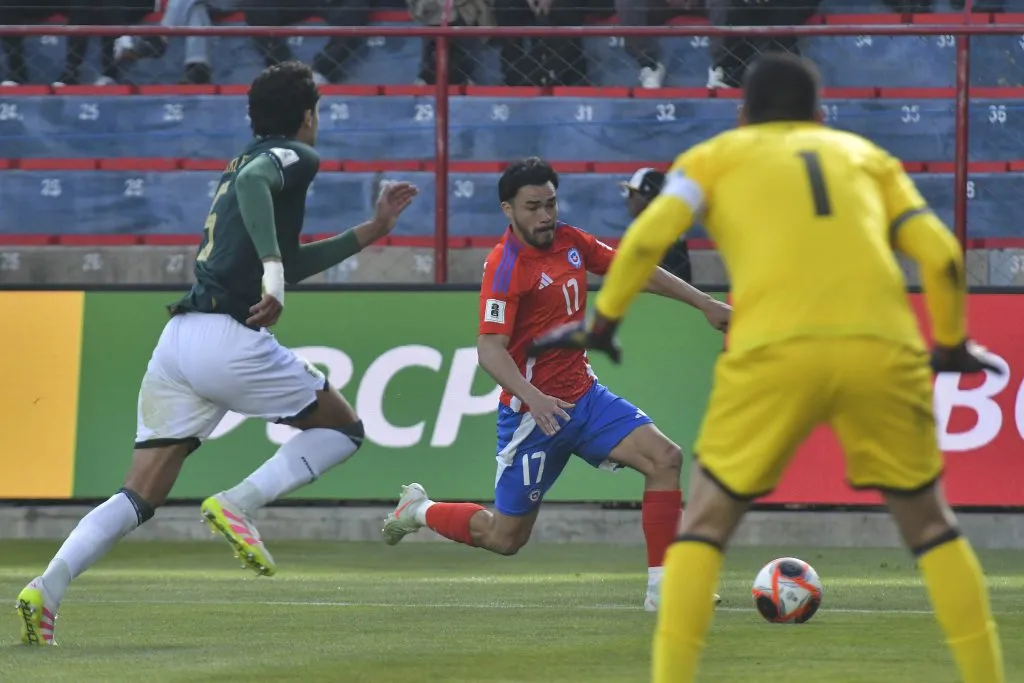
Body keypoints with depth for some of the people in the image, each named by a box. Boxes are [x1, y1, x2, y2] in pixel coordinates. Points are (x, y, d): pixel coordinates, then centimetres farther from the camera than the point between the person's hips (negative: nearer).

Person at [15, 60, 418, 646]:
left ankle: (45, 591, -13)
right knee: (344, 428, 11)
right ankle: (237, 504, -8)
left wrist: (370, 231, 39)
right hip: (229, 339, -8)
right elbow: (253, 182, -21)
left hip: (179, 338, 8)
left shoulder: (247, 160, 29)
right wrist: (273, 272, -31)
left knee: (139, 498, 5)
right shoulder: (295, 157, 3)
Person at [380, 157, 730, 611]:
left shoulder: (570, 241, 3)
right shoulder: (506, 266, -19)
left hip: (584, 395, 7)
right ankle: (419, 510, 32)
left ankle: (662, 586, -11)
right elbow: (490, 350, -25)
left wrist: (703, 303, 14)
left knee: (664, 459, -14)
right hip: (533, 413, -7)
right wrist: (533, 397, -39)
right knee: (505, 537, 4)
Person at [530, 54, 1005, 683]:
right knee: (929, 520, 19)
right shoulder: (867, 155, 27)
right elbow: (942, 255, 15)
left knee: (707, 519, 13)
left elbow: (649, 237, 4)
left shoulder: (715, 156, 22)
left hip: (773, 350, -2)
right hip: (883, 347, 2)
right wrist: (953, 343, 30)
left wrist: (603, 324, 16)